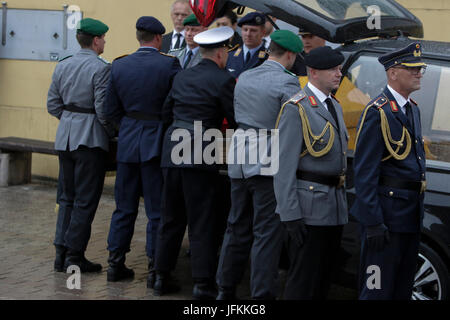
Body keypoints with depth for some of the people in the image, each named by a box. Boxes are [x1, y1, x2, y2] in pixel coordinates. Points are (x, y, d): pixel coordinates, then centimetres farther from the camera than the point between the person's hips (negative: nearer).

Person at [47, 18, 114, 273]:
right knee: (85, 200, -1)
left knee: (67, 197, 14)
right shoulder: (101, 68, -12)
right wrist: (112, 132, -2)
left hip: (66, 137, 7)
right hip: (90, 139, -7)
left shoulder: (62, 66, 8)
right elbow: (103, 108, -16)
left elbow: (53, 105, 10)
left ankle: (62, 252, 15)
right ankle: (75, 256, 1)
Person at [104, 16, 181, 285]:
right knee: (157, 210, 3)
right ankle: (154, 270, 5)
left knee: (125, 207, 13)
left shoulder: (119, 66, 2)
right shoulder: (169, 64, -10)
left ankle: (116, 265, 18)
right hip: (156, 142, -4)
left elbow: (112, 109, 6)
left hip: (127, 142, 4)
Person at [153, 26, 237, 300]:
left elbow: (167, 112, 19)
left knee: (171, 218, 15)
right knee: (202, 221, 0)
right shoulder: (224, 80, -6)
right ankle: (203, 283, 1)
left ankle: (162, 276, 20)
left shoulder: (182, 77, 14)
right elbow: (235, 120, -4)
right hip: (200, 155, -6)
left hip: (173, 152, 6)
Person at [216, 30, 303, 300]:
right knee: (267, 232, -1)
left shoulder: (245, 78, 11)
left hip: (240, 161, 7)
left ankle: (226, 289, 25)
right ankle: (262, 294, 1)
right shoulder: (287, 82, -11)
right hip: (270, 164, -7)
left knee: (237, 227, 17)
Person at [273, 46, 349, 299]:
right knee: (304, 281, -3)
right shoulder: (296, 109, -12)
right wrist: (291, 215, -21)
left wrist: (342, 199, 18)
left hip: (335, 208, 8)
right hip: (309, 209, -8)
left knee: (325, 279, 15)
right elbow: (284, 166, -17)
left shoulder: (335, 106, 15)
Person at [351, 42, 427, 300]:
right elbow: (365, 172, -18)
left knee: (403, 290, 16)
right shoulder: (378, 112, -14)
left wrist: (418, 209, 18)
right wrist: (373, 222, -22)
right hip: (387, 212, -9)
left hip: (411, 216, 9)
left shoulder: (413, 109, 15)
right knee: (378, 290, -4)